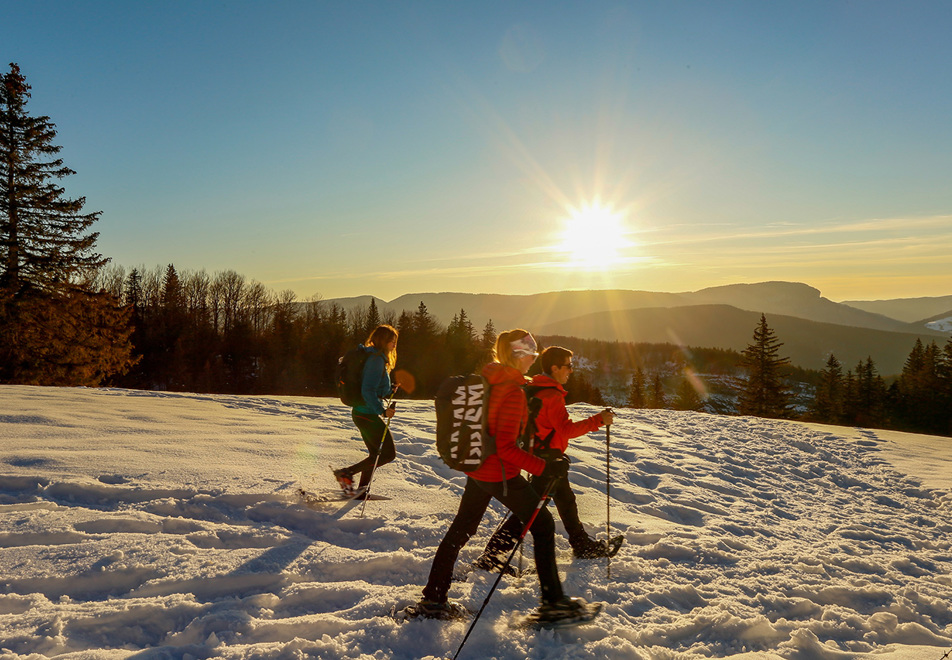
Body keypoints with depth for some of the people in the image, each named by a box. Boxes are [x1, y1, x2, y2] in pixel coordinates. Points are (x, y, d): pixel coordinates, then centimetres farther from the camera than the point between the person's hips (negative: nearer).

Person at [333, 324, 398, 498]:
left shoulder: (376, 357, 15)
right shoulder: (376, 359, -17)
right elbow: (368, 391, -24)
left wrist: (390, 389, 18)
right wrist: (382, 411, -26)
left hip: (362, 413, 10)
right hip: (368, 414, -10)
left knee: (376, 454, 18)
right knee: (389, 453, -4)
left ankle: (362, 490, 24)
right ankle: (346, 473, -4)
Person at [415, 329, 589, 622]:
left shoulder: (485, 378, 3)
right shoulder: (513, 392, -22)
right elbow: (506, 447, -26)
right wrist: (544, 467, -24)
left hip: (476, 467, 8)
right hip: (500, 474, -8)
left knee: (462, 528, 19)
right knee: (543, 525, 8)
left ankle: (433, 598, 26)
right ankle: (553, 601, 16)